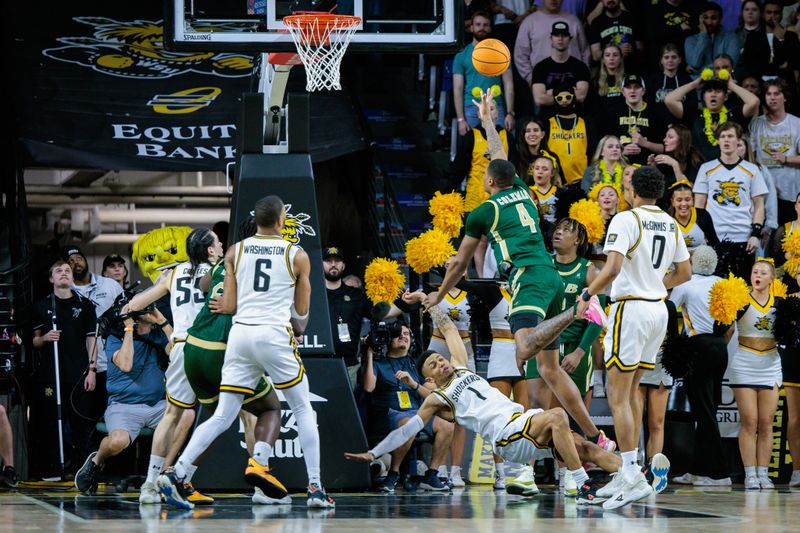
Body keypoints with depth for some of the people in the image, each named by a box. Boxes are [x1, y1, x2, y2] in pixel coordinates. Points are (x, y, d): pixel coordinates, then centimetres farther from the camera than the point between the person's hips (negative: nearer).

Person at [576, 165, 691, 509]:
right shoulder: (670, 224, 10)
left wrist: (587, 294, -10)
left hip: (630, 308, -8)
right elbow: (684, 273, 18)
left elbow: (612, 268, -23)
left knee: (618, 395, -6)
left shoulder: (626, 220, -12)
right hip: (658, 309, 8)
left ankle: (633, 478, -14)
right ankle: (629, 469, 20)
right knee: (631, 389, 19)